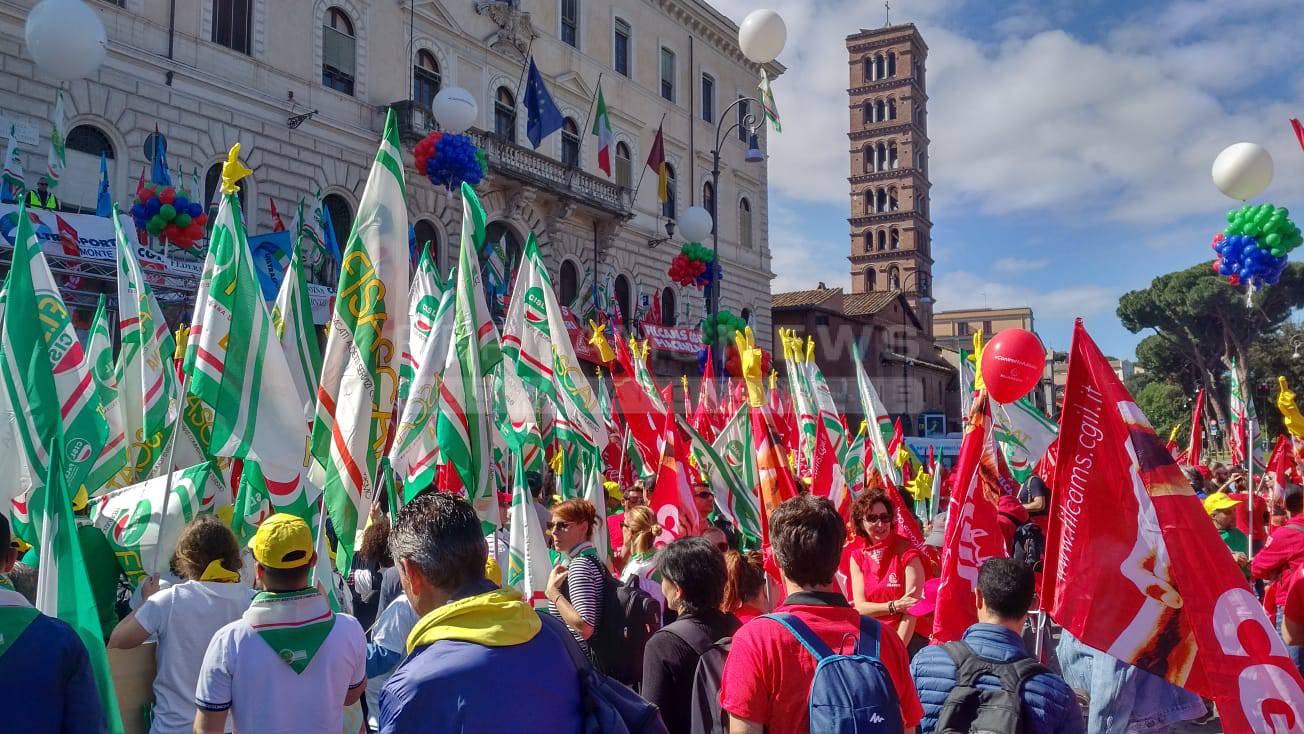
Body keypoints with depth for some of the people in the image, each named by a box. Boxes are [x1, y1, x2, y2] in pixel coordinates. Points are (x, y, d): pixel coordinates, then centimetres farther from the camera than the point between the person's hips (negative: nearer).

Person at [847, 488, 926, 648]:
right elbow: (860, 607, 0)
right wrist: (894, 606, -15)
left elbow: (911, 610, -9)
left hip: (907, 638, -3)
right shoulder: (858, 557, 6)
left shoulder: (907, 552, -5)